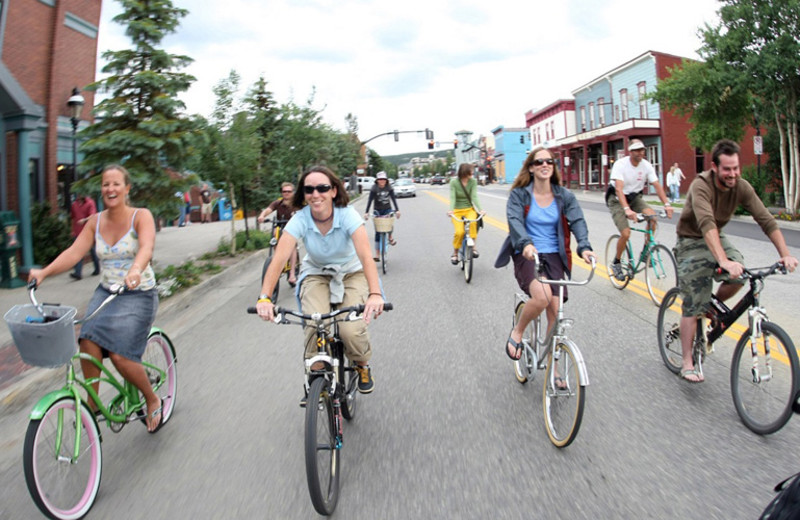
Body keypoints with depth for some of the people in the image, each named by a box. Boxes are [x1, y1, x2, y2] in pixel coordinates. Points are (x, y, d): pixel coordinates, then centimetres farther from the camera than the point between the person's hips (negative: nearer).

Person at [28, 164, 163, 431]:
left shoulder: (141, 216, -9)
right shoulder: (95, 222, 6)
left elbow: (146, 248, -28)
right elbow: (74, 251, -5)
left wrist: (135, 270, -48)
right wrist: (44, 272, -21)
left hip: (138, 294, -4)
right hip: (105, 292, 5)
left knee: (120, 355, -15)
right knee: (88, 341, -19)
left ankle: (153, 400, 10)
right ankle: (92, 404, 0)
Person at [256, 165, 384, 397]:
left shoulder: (348, 215, -25)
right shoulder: (300, 220, -20)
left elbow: (366, 255, -37)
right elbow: (279, 259, -30)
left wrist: (375, 294, -52)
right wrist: (264, 297, -44)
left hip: (351, 273, -1)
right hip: (316, 275, 1)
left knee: (352, 330, -22)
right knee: (315, 328, -24)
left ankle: (362, 365, 13)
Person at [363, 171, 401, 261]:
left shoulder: (389, 188, -7)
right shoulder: (374, 188, -12)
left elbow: (393, 199, -11)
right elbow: (370, 200, -18)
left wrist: (397, 210, -22)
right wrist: (366, 212, -27)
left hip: (387, 209, 1)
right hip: (377, 210, -1)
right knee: (377, 232, -2)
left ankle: (390, 237, 11)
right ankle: (377, 255, 2)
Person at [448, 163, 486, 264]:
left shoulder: (473, 181, -5)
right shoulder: (454, 182, -10)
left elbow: (474, 197, -11)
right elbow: (452, 197, -16)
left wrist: (480, 209, -26)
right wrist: (451, 210, -33)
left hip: (469, 209, 1)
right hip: (457, 210, -1)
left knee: (472, 222, -34)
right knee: (459, 232, -22)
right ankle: (455, 253, 4)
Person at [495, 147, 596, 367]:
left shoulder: (564, 196, 6)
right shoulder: (519, 194, -2)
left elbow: (577, 221, -7)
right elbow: (514, 220, -18)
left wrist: (584, 246, -27)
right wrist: (526, 243, -39)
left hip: (553, 256, 3)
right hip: (526, 256, -3)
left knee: (555, 312, -5)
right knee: (542, 296, -31)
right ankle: (517, 332, -1)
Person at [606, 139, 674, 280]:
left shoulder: (646, 165, -8)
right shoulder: (620, 164, -23)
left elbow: (657, 185, -12)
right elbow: (619, 189, -34)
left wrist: (667, 204, -27)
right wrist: (627, 209, -47)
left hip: (635, 197, 5)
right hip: (617, 199, -4)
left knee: (652, 216, -24)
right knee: (626, 234, -18)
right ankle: (616, 263, 6)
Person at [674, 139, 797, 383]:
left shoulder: (741, 187, -10)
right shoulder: (701, 186, -28)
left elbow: (766, 219, -13)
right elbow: (706, 224, -42)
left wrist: (785, 254, -24)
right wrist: (724, 261, -53)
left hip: (717, 238, 5)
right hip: (691, 241, -5)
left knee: (739, 276, -23)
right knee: (692, 305, -8)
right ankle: (687, 363, 1)